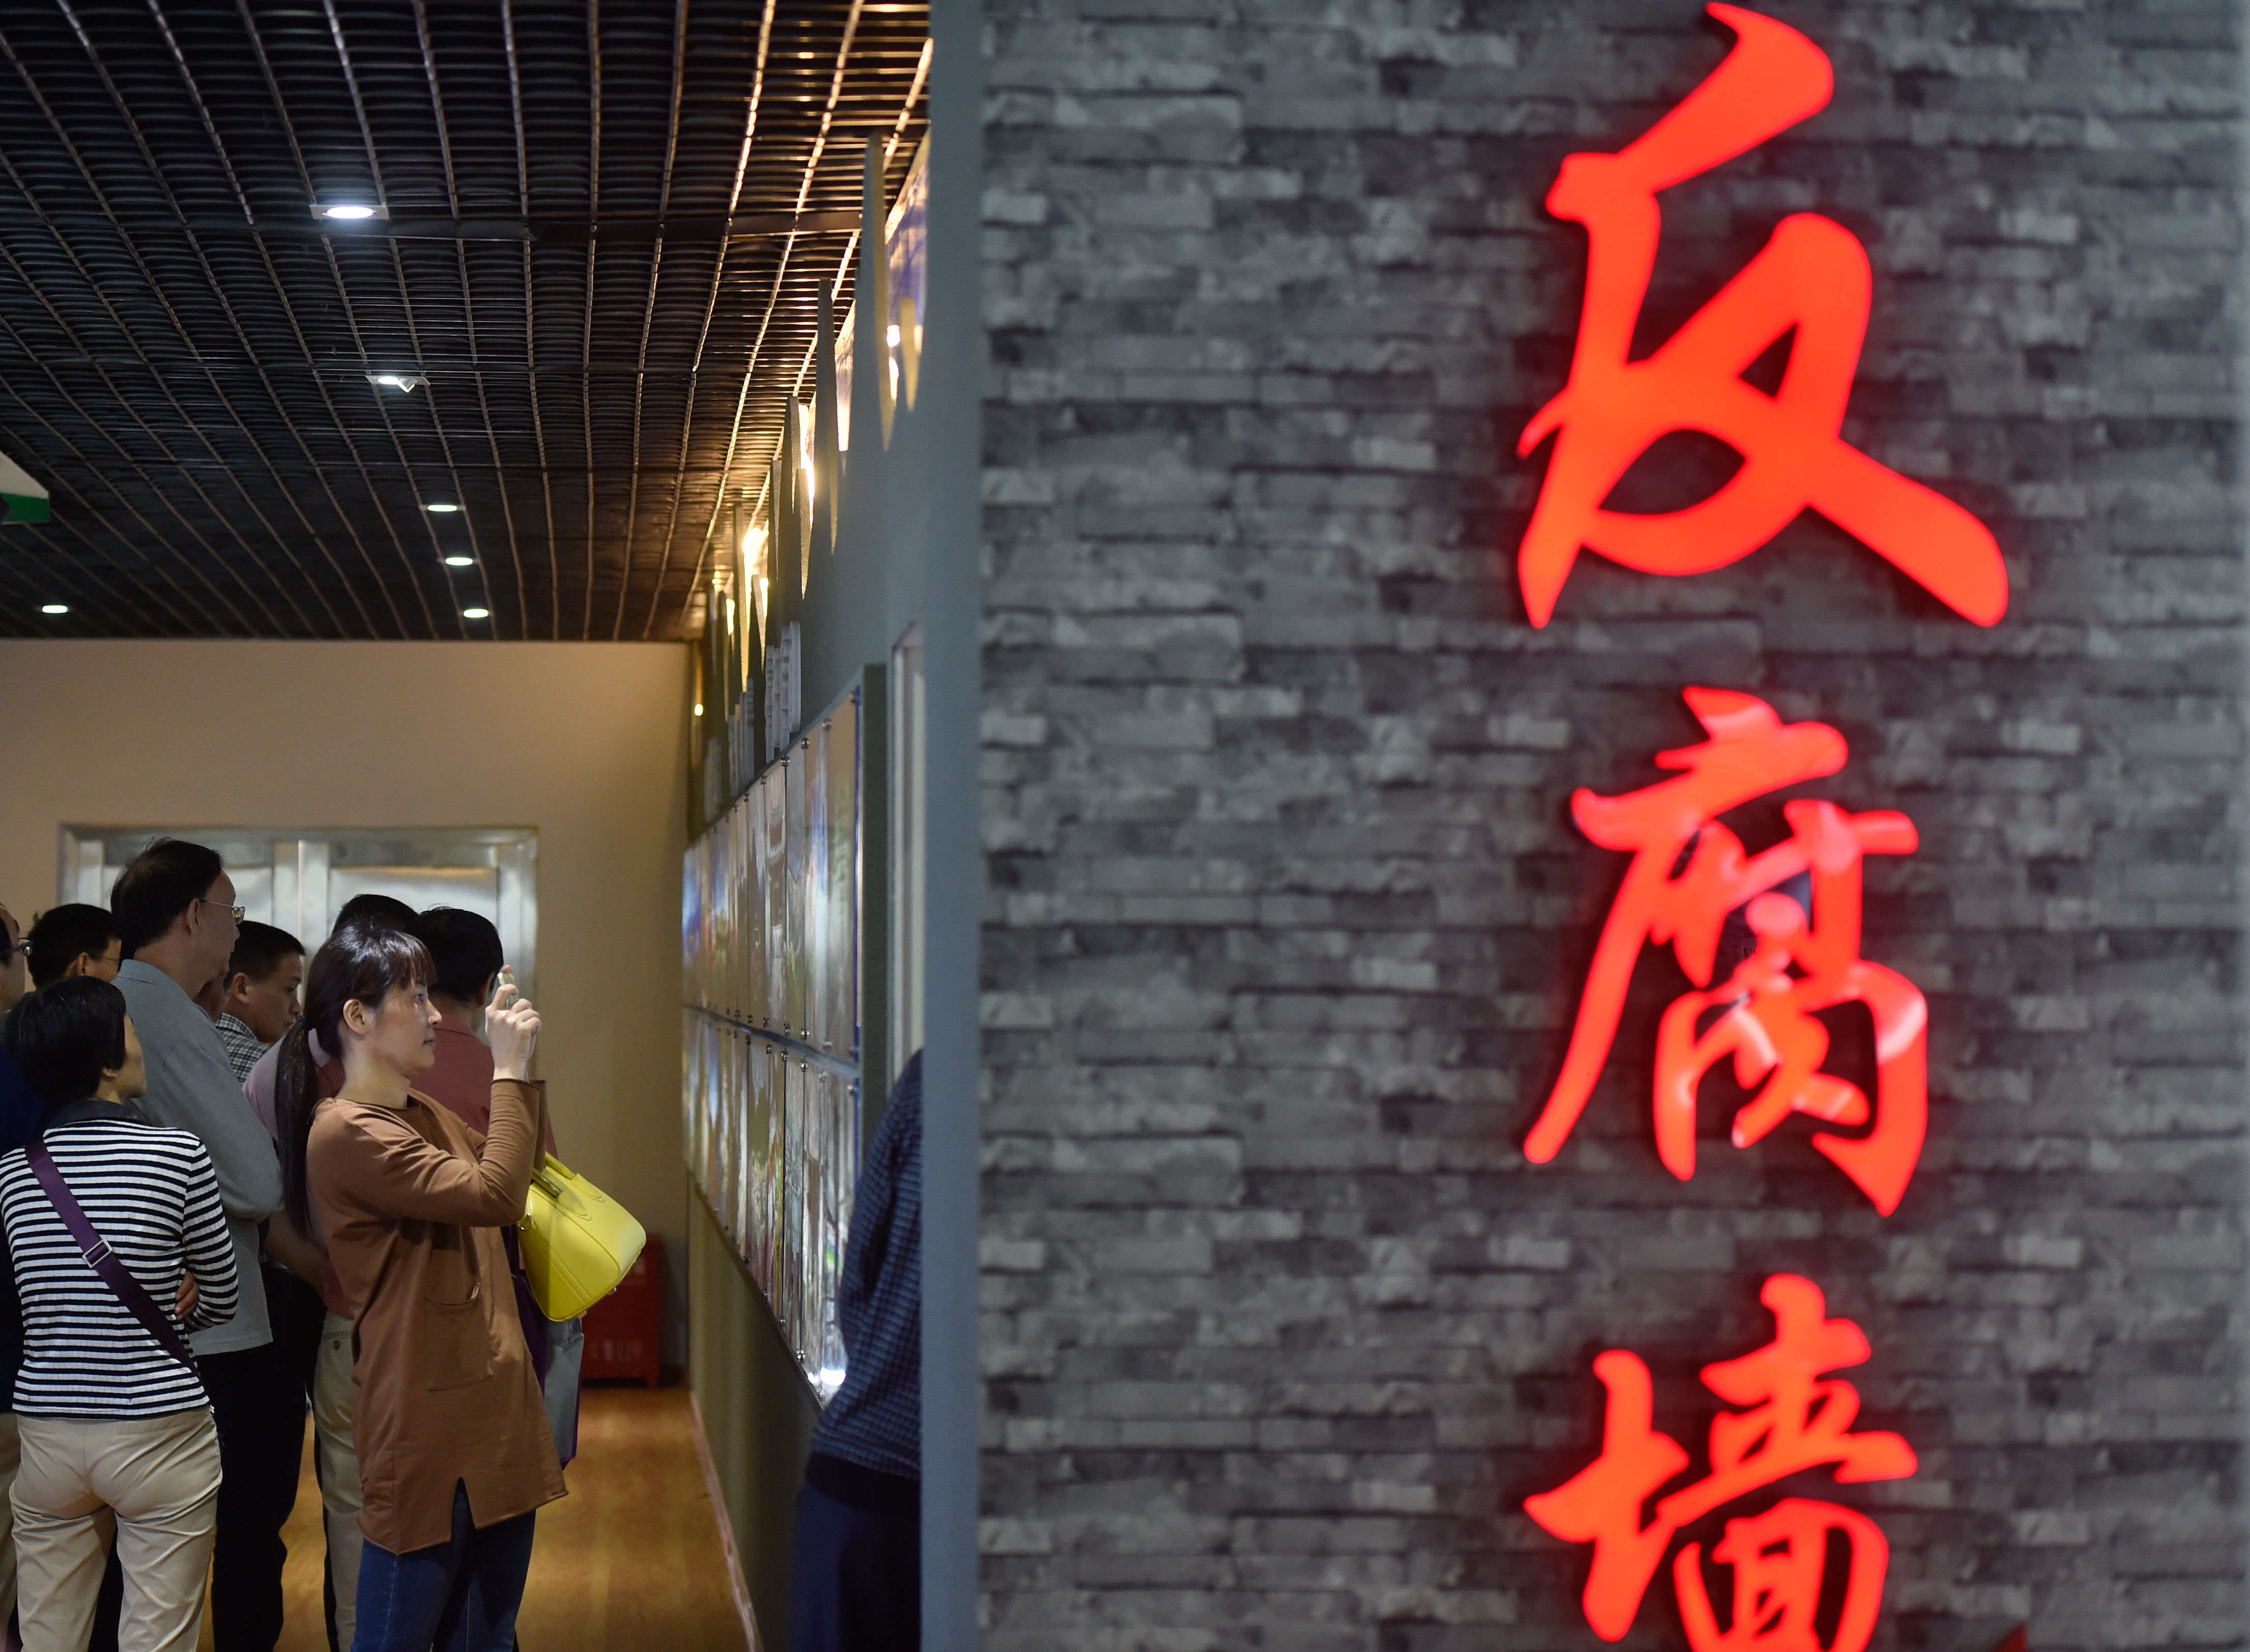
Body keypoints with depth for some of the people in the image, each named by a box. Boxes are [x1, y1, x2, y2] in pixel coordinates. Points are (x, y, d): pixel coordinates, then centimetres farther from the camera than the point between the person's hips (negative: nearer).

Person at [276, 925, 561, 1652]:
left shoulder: (423, 1114, 14)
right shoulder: (346, 1133, -15)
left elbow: (514, 1163, 26)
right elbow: (494, 1194, -23)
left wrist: (520, 1068, 13)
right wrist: (508, 1070, -15)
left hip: (493, 1402, 9)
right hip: (429, 1423, -9)